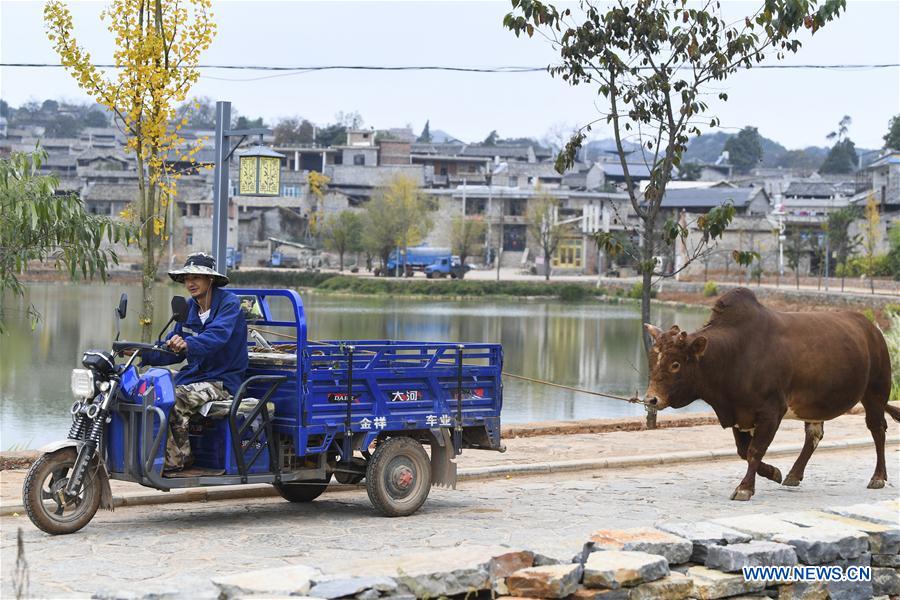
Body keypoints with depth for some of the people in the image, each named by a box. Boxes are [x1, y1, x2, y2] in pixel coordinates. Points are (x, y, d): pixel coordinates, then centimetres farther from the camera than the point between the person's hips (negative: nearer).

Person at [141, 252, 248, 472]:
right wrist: (143, 354, -3)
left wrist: (187, 344, -49)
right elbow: (172, 350, 14)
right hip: (193, 375, 7)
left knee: (175, 400, -30)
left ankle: (176, 459, -15)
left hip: (223, 381, -7)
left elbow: (217, 335, -30)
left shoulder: (229, 303, -10)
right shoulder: (189, 307, 13)